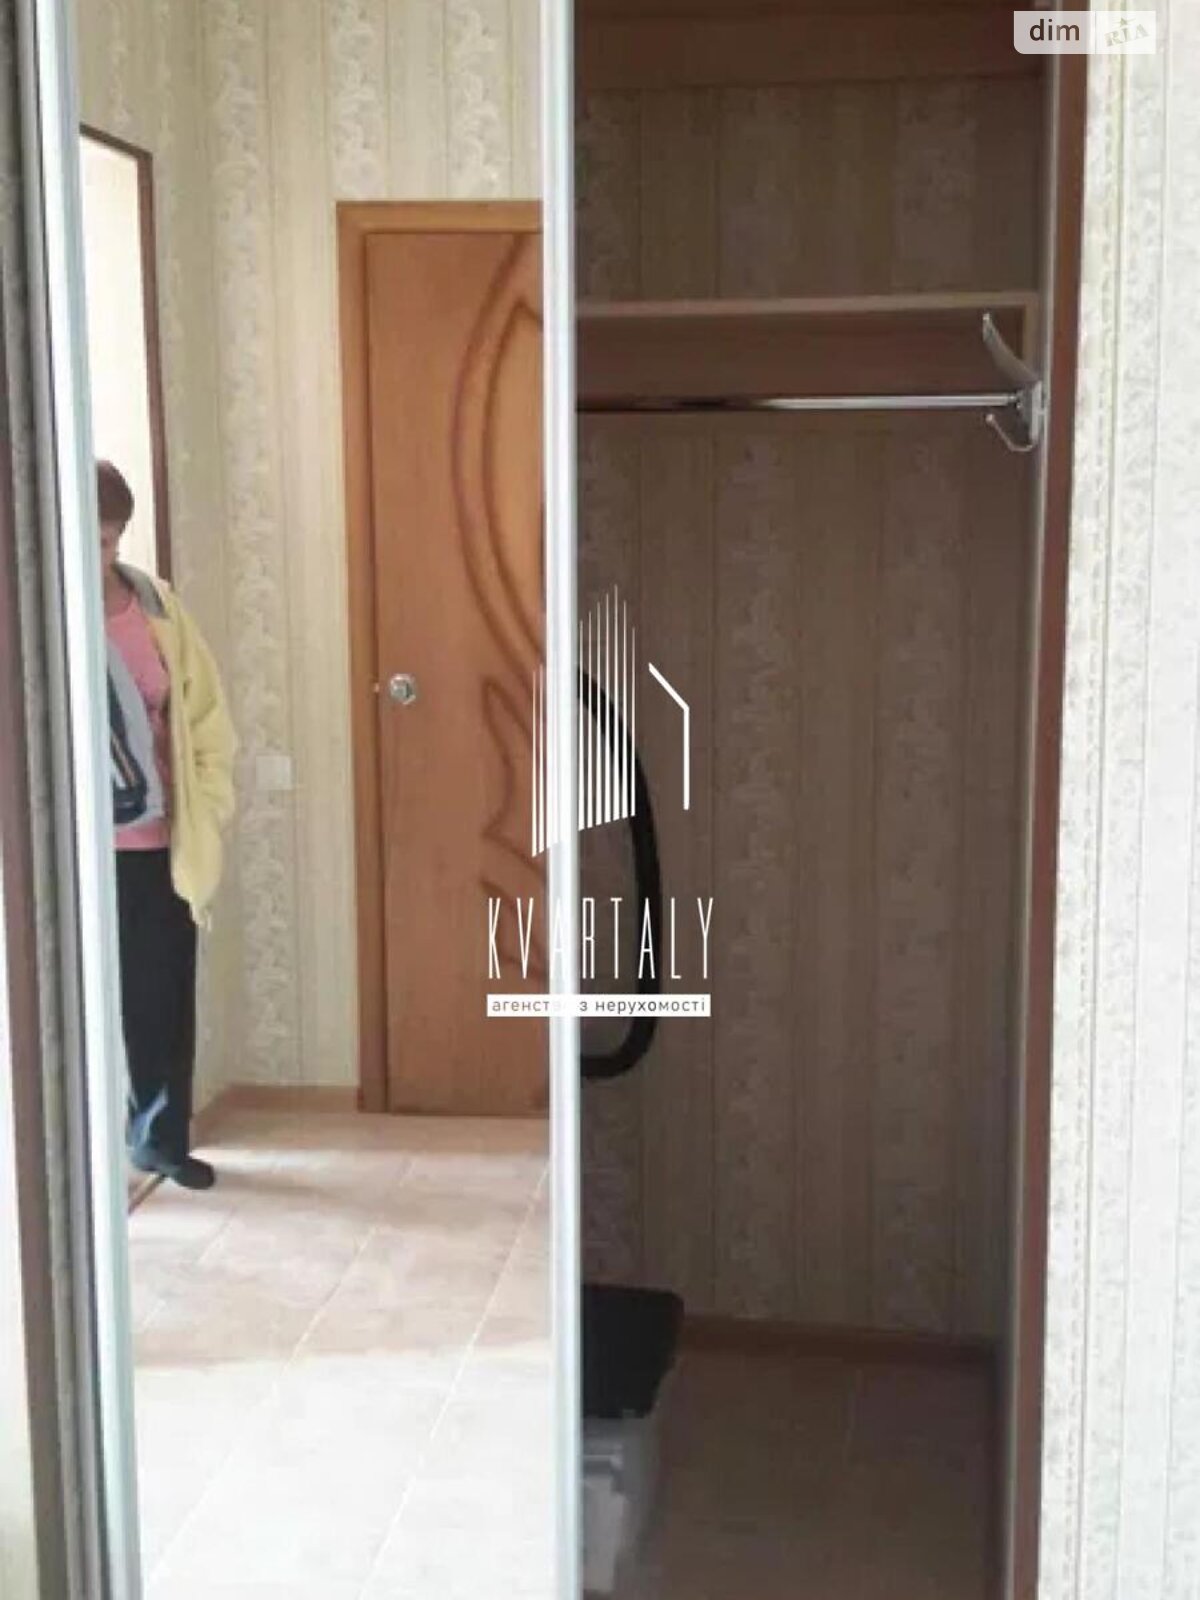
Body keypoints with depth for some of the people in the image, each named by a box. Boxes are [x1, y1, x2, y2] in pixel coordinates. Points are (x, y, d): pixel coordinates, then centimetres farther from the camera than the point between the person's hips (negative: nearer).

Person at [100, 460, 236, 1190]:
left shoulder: (157, 608, 2)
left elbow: (206, 716, 7)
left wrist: (206, 814, 2)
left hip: (160, 846, 3)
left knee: (166, 999, 11)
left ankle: (163, 1138, 29)